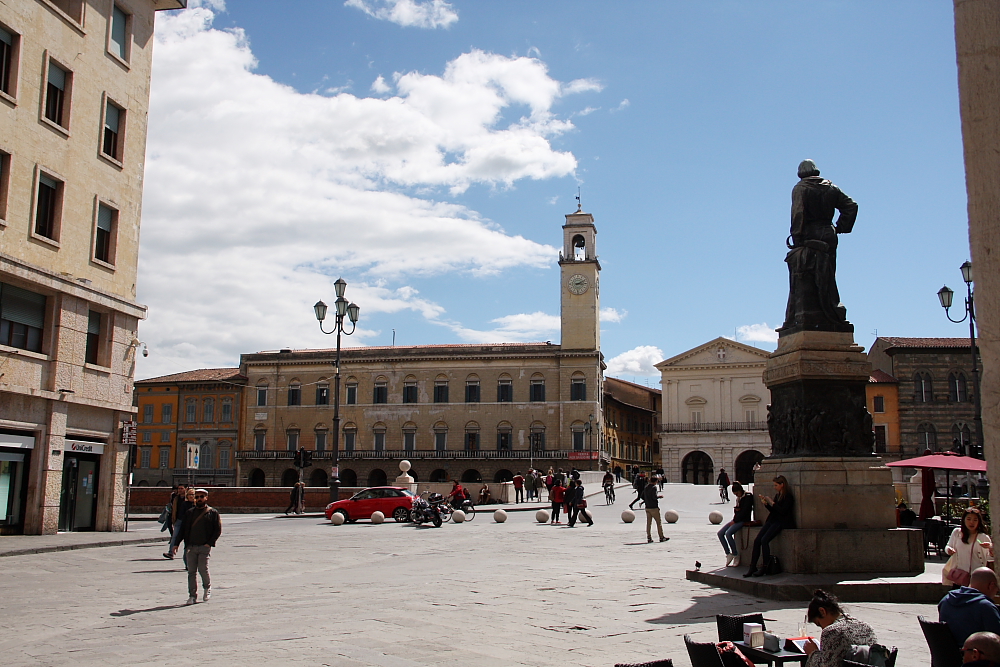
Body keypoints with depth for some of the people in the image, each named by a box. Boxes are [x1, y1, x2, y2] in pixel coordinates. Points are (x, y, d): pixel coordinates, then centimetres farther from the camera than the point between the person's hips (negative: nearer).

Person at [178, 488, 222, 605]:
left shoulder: (213, 512, 6)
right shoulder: (189, 513, 15)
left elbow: (218, 530, 2)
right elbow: (183, 529, 14)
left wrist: (209, 543, -8)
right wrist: (187, 544, 3)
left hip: (204, 547, -3)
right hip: (191, 547, 3)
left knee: (203, 568, -10)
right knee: (191, 571, 2)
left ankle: (207, 587, 17)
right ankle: (192, 595, 9)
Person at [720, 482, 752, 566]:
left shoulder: (748, 497, -9)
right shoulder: (739, 498, 17)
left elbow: (744, 511, -15)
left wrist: (735, 521, -15)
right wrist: (735, 509, 0)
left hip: (743, 520, -9)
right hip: (736, 520, 9)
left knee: (728, 533, -28)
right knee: (720, 533, -6)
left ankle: (736, 556, -17)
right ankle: (728, 554, -3)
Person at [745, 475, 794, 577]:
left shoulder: (788, 496, -6)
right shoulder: (777, 495, 18)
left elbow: (783, 511, -17)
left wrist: (771, 503, -12)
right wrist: (766, 503, 5)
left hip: (781, 522, -8)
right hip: (772, 520, 8)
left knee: (764, 540, -24)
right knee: (757, 541, -9)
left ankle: (765, 568, -16)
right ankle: (752, 567, -8)